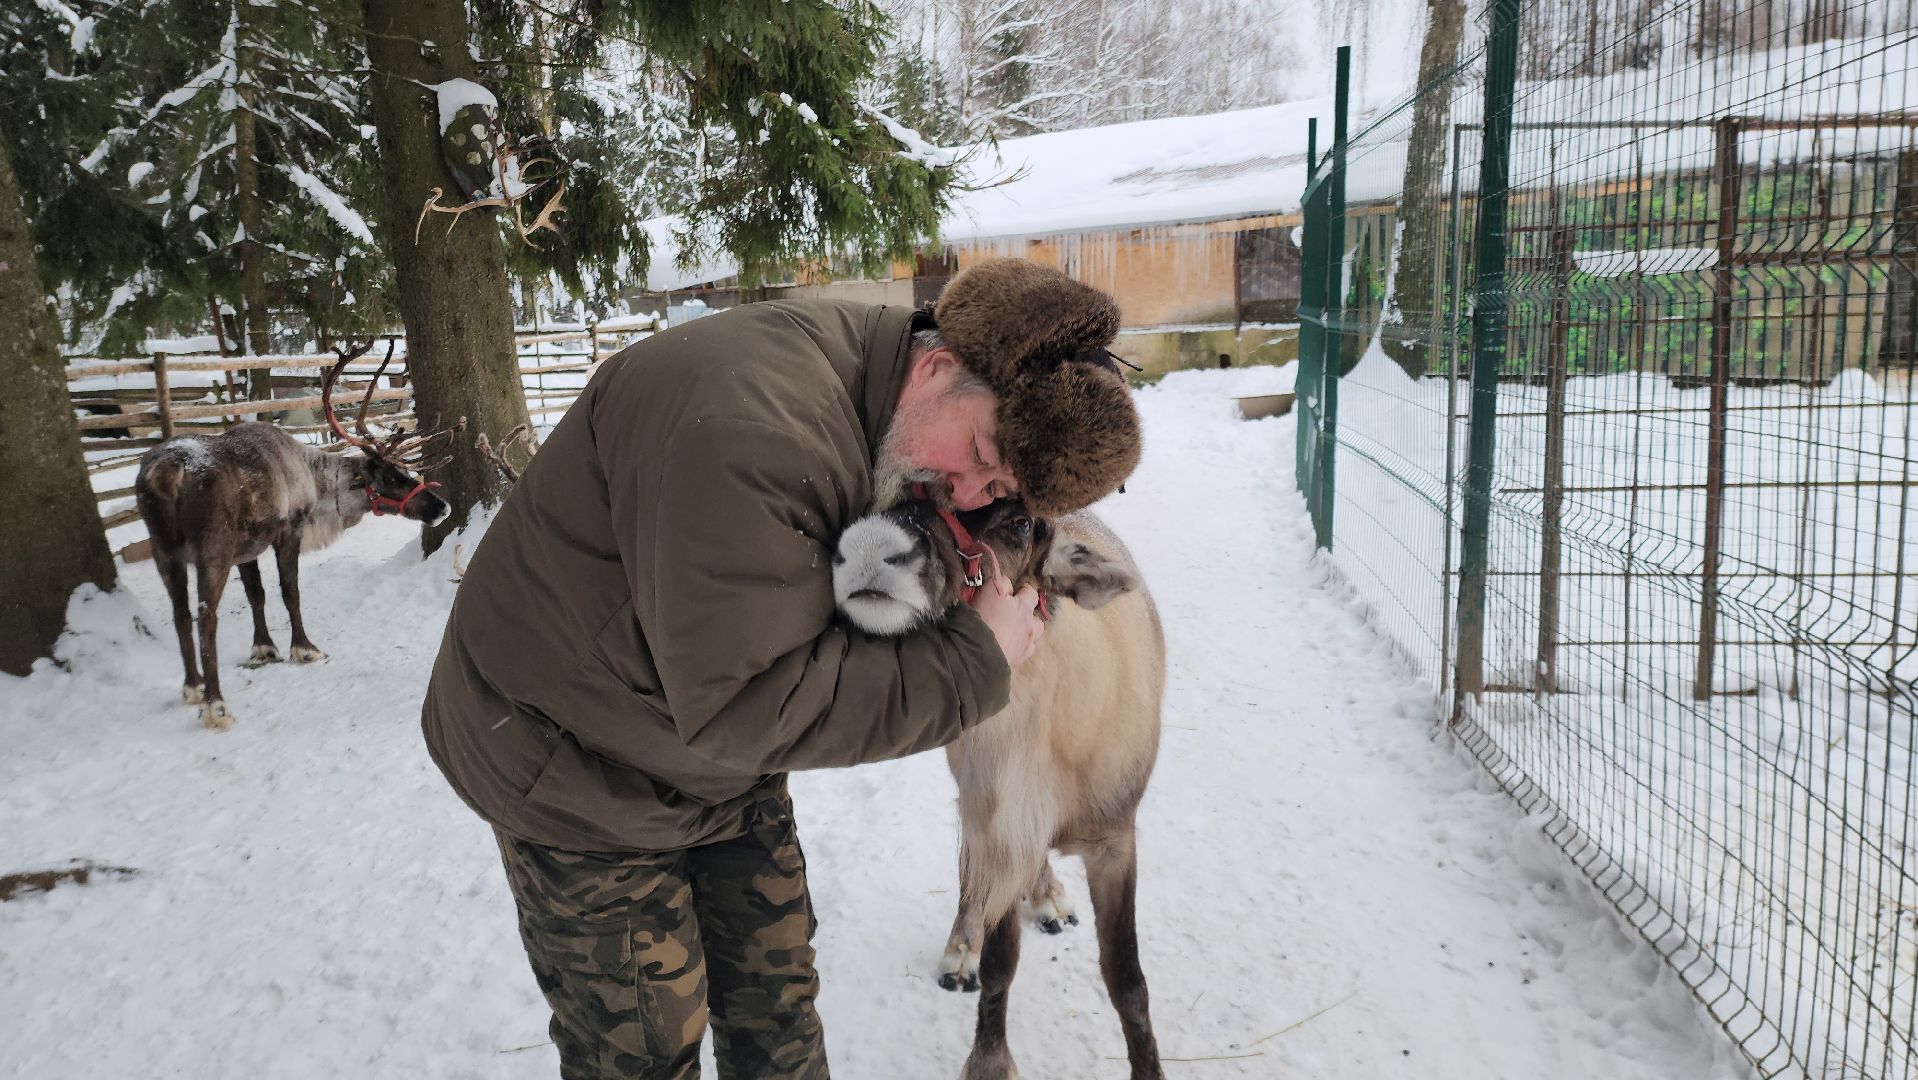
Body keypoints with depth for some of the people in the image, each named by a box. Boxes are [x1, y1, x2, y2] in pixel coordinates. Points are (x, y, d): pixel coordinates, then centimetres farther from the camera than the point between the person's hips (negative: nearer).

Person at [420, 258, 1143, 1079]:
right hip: (579, 773, -8)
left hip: (725, 755, 8)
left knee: (776, 999, 16)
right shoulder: (751, 426, -37)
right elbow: (741, 702, -36)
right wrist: (973, 664, -29)